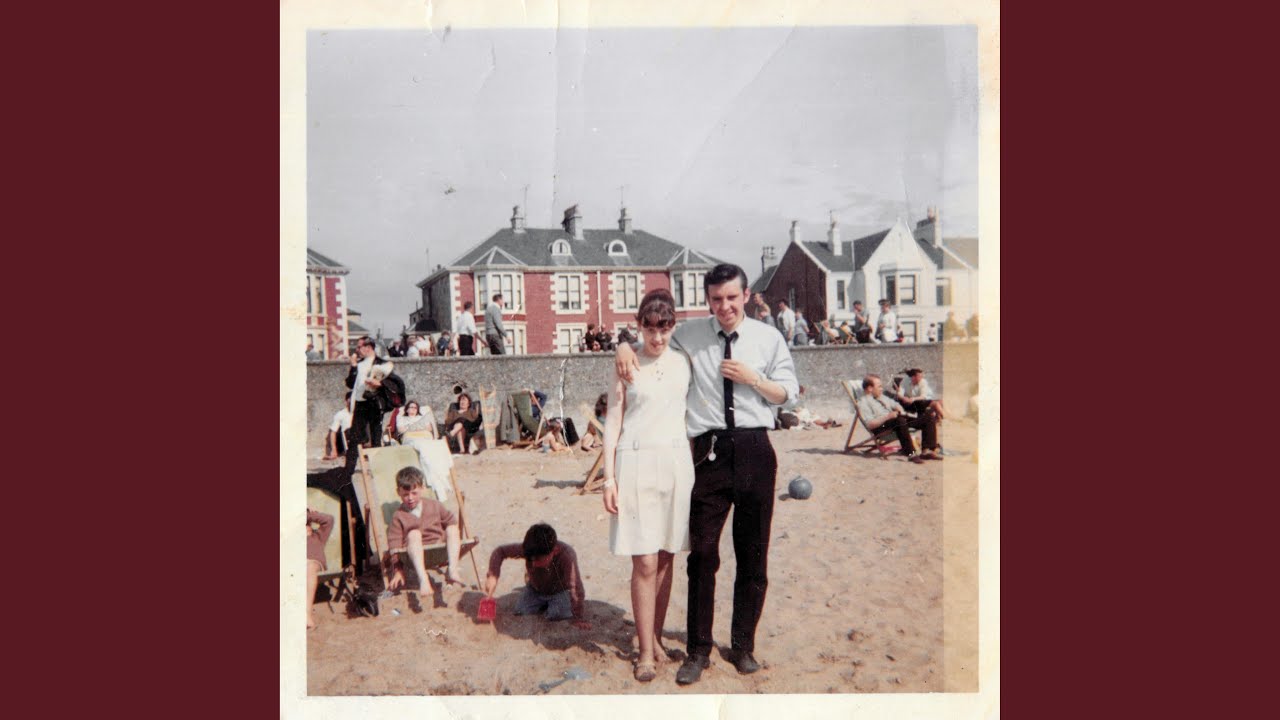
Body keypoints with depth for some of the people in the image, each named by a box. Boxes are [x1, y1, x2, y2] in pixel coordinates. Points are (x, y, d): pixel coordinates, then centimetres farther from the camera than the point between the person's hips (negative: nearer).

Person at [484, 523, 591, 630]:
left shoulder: (567, 556, -43)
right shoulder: (529, 550, -31)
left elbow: (575, 587, -41)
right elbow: (500, 551, -21)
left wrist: (578, 618, -38)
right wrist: (493, 575, -36)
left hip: (560, 590, -4)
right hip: (534, 588, 4)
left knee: (557, 615, -26)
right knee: (520, 611, -12)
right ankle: (544, 604, 18)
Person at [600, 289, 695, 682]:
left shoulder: (684, 362, 7)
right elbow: (613, 421, 2)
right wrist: (609, 477, -4)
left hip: (676, 463, 3)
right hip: (636, 464, -3)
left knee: (665, 558, 8)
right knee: (645, 562, -3)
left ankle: (655, 637, 22)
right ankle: (646, 651, 7)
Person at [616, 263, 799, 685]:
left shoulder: (768, 338, 5)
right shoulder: (689, 335, 5)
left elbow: (788, 394, 9)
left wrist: (752, 379, -8)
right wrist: (625, 347, -3)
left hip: (754, 449, 1)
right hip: (709, 452, 0)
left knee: (753, 554, 10)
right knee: (702, 553, 2)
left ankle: (743, 646, 27)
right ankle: (698, 650, 16)